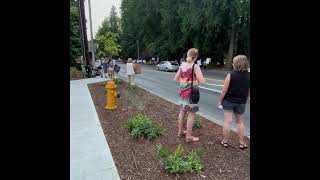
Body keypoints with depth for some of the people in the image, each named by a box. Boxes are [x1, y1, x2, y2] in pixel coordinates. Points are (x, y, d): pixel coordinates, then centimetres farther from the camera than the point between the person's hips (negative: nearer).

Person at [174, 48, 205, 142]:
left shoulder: (182, 65, 4)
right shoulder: (195, 66, -14)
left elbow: (176, 78, 11)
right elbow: (202, 81, -19)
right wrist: (197, 80, 2)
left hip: (182, 92, 7)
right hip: (191, 93, -7)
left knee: (182, 112, 19)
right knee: (191, 115, 4)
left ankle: (180, 131, 34)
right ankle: (189, 136, 14)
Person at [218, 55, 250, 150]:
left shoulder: (231, 75, -16)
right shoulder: (248, 76, -4)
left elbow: (224, 90, -14)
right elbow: (248, 92, 4)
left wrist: (220, 101, -3)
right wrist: (244, 101, 17)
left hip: (229, 101, -3)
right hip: (241, 102, 3)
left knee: (227, 121, 5)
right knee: (240, 122, 17)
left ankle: (225, 141, 15)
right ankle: (242, 143, 23)